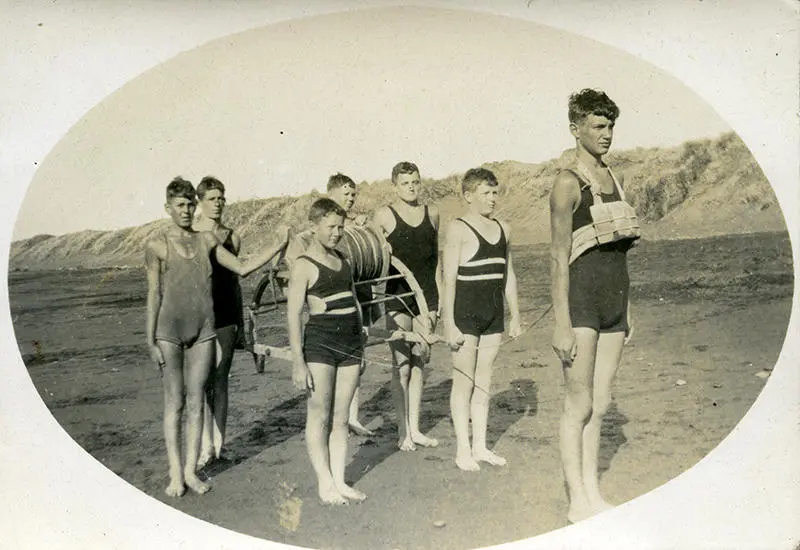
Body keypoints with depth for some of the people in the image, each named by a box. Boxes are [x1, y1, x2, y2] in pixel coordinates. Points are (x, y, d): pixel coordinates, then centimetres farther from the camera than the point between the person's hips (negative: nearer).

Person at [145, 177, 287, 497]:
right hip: (170, 330, -3)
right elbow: (154, 295, -3)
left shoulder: (206, 241, 9)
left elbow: (242, 269, 12)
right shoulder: (157, 246, -2)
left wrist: (278, 247, 6)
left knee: (196, 402, 6)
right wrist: (150, 340, -5)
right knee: (174, 402, 1)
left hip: (203, 330, 3)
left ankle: (191, 470, 15)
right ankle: (175, 474, 10)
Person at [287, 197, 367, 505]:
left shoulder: (342, 259, 13)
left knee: (341, 418, 10)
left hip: (351, 341, 6)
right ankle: (325, 483, 12)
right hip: (320, 342, -6)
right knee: (319, 415, 2)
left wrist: (360, 347, 18)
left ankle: (339, 481, 18)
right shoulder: (304, 265, -6)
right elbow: (293, 315, -11)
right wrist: (298, 362, -15)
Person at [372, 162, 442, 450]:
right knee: (401, 364, -1)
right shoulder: (384, 216, -3)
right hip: (398, 296, -4)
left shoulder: (431, 213, 9)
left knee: (419, 362, 9)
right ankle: (403, 430, 10)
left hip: (426, 295, 4)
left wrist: (439, 296, 12)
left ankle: (415, 428, 19)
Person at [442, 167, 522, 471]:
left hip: (494, 312, 6)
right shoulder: (458, 229, -7)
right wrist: (449, 323, -15)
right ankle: (463, 449, 11)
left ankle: (480, 446, 20)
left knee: (484, 380, 11)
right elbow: (449, 279, -11)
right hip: (465, 312, -6)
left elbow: (508, 275, 16)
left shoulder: (503, 229, 11)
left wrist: (515, 315, 15)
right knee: (464, 380, 1)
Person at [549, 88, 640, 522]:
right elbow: (559, 258, -13)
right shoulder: (568, 182, -9)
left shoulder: (611, 177, 15)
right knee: (578, 405, 0)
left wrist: (627, 307, 18)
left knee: (600, 403, 12)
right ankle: (577, 502, 12)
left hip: (613, 299, 8)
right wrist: (561, 324, -16)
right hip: (580, 300, -8)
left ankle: (592, 494, 23)